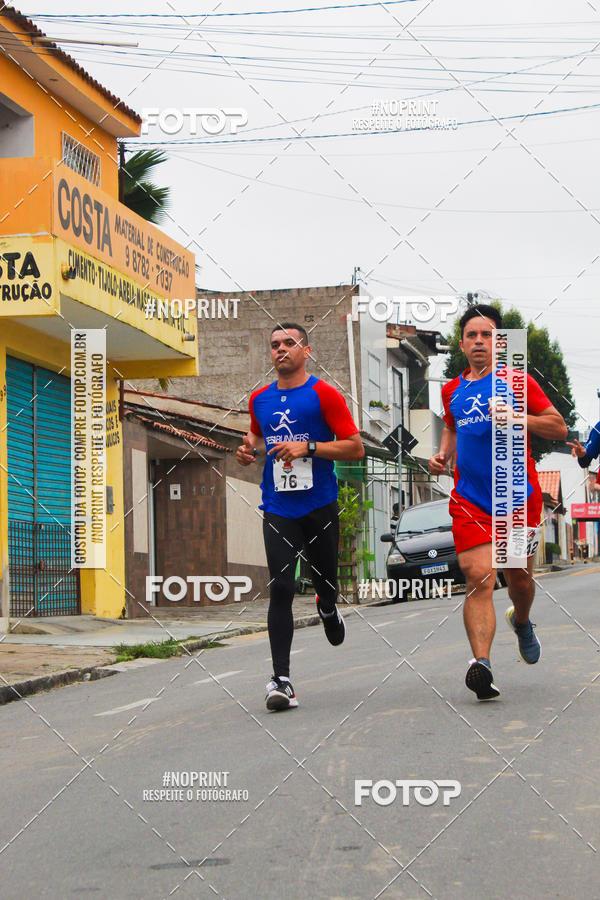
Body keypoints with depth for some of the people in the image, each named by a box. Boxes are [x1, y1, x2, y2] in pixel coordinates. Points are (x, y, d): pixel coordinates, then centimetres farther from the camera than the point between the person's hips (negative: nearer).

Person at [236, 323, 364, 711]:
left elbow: (356, 447, -7)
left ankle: (328, 610, 49)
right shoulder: (259, 399, 11)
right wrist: (250, 449, 8)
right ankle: (281, 681, -15)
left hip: (320, 506, -2)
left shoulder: (324, 394, -4)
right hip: (278, 508, 2)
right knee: (281, 588, -12)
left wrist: (308, 447, -18)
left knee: (325, 584, 10)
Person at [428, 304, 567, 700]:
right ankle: (481, 663, -26)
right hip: (470, 499, 1)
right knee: (479, 578, -16)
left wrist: (517, 417, -18)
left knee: (519, 580, 11)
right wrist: (443, 453, 11)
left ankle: (521, 622, 46)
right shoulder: (452, 391, 12)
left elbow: (559, 427, -2)